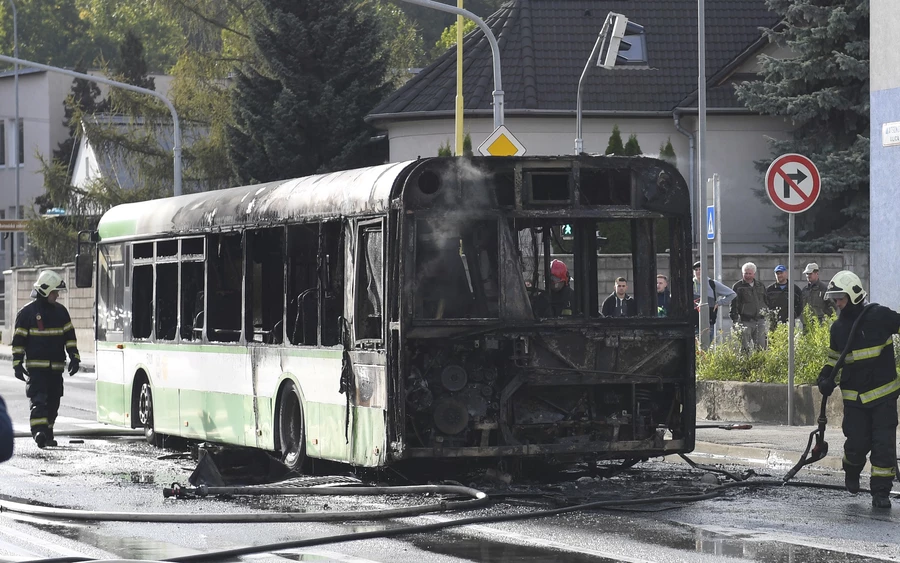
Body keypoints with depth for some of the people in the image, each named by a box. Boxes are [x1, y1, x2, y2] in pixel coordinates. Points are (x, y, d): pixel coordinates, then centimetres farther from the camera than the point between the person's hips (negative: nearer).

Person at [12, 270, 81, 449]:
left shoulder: (60, 311, 12)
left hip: (56, 367, 5)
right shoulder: (27, 312, -3)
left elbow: (69, 336, 15)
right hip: (35, 367, -5)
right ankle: (39, 431, -26)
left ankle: (47, 434, 19)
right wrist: (17, 364, -6)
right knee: (39, 400, -17)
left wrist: (74, 358, 6)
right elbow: (18, 340, -1)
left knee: (53, 402, 9)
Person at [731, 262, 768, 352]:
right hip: (745, 321, -4)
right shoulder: (737, 286, 2)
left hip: (760, 320, 4)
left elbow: (765, 301, 25)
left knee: (761, 347, 1)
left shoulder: (760, 286, 16)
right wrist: (734, 319, -10)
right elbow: (733, 304, -2)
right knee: (746, 348, -5)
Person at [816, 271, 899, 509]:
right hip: (854, 398, 3)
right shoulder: (838, 328, 6)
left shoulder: (879, 316, -10)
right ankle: (852, 471, 32)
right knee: (857, 443, -1)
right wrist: (827, 379, 1)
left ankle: (881, 491, 3)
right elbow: (835, 359, 17)